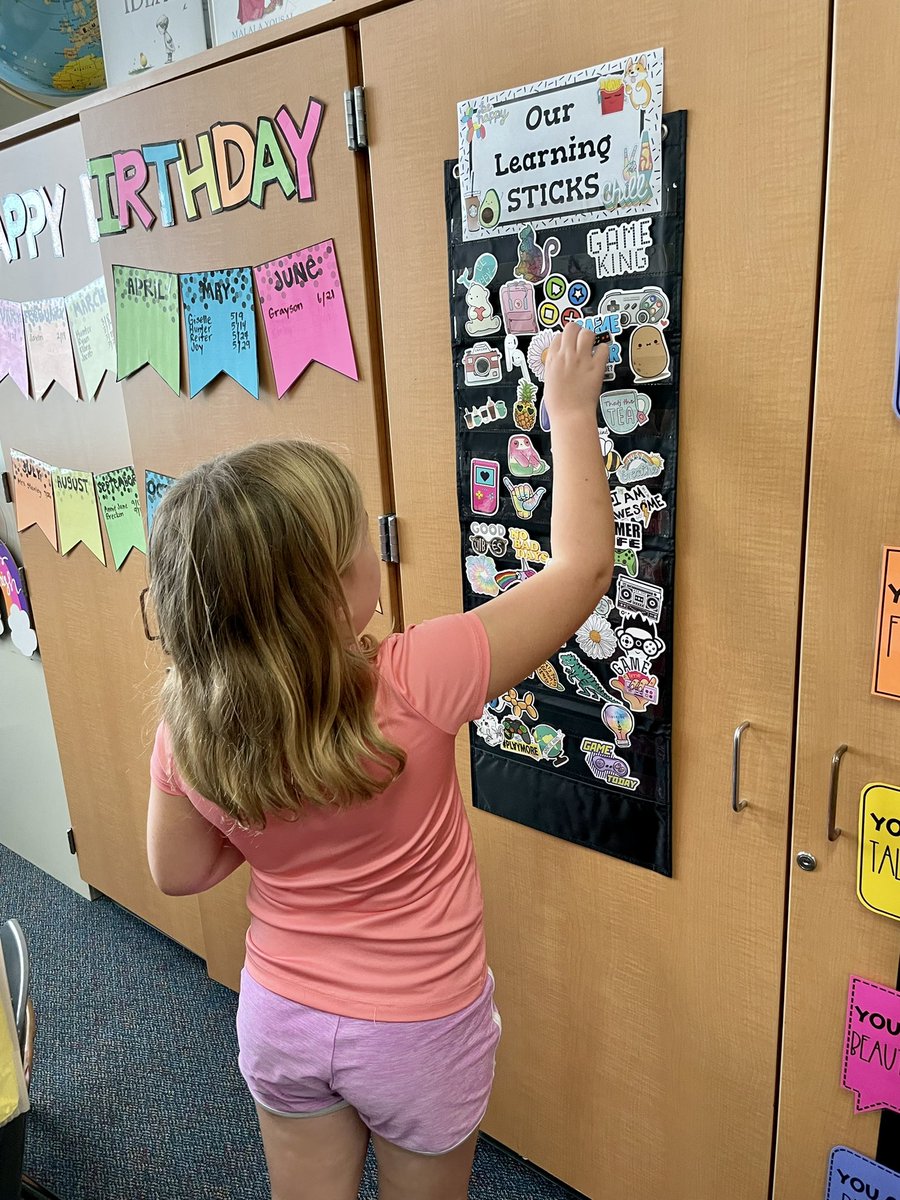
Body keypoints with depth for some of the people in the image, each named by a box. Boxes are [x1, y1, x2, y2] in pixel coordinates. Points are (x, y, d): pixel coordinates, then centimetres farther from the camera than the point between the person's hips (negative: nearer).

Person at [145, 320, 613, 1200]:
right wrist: (571, 412, -11)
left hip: (280, 1018, 3)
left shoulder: (189, 722, -19)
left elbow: (179, 872, -2)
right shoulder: (414, 685, -33)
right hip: (418, 1031, -2)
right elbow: (582, 564, -22)